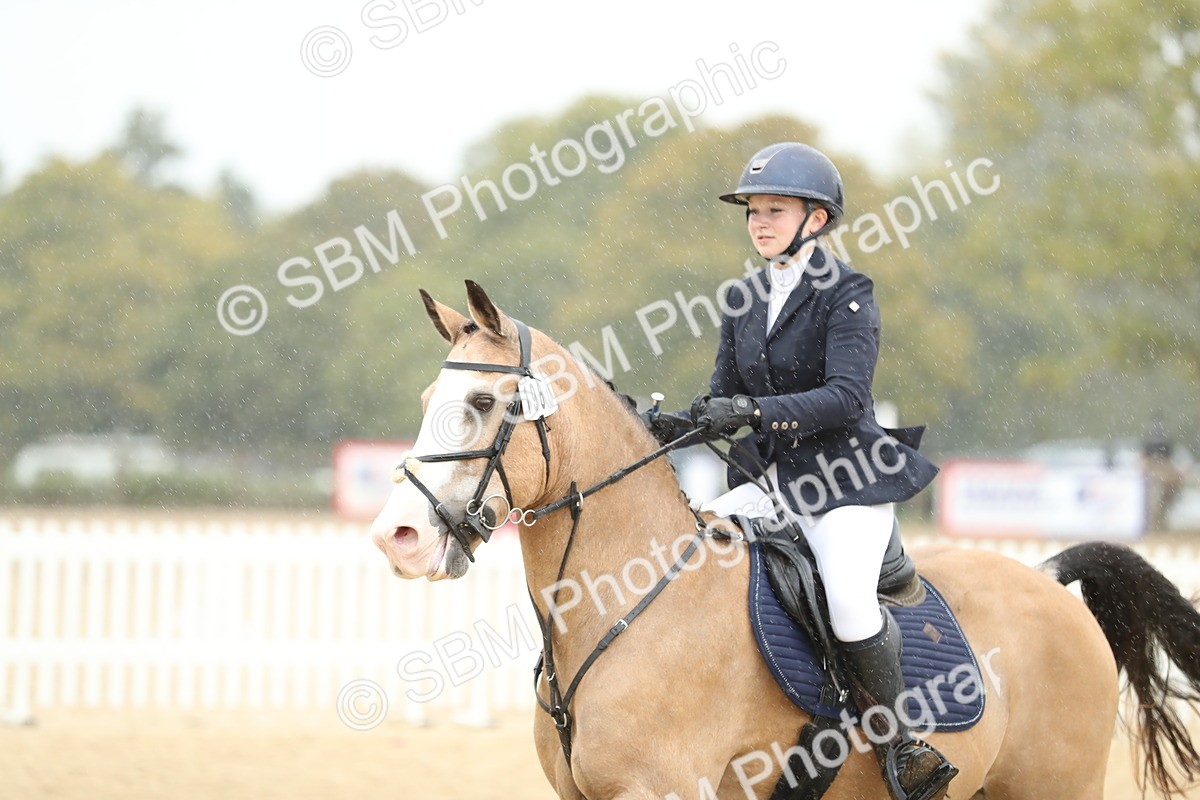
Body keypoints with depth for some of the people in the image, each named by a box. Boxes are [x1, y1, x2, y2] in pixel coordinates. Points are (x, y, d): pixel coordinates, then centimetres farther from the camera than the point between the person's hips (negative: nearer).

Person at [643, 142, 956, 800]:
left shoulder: (846, 296, -9)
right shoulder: (745, 301, 11)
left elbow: (846, 396, -22)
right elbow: (724, 401, 13)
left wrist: (756, 410, -32)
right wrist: (672, 426, -8)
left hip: (849, 477, -7)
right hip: (780, 484, 7)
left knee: (850, 609, -27)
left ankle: (899, 740, -6)